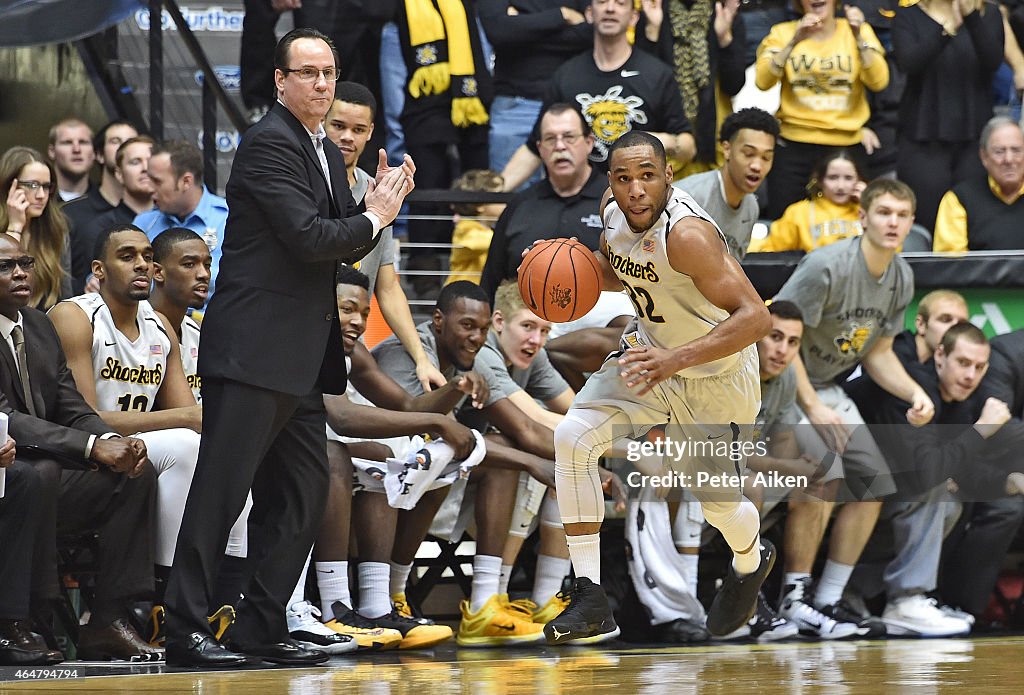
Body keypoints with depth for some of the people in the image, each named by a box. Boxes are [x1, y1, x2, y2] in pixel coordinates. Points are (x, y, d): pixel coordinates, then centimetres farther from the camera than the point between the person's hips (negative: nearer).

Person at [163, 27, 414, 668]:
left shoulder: (326, 152, 18)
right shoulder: (269, 144, -11)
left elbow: (346, 247, 22)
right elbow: (309, 238, -20)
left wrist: (379, 205, 5)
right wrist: (373, 217, -5)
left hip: (302, 360, 10)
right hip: (255, 349, -10)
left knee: (303, 498, 10)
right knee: (221, 491, -8)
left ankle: (263, 627, 17)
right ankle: (185, 630, -6)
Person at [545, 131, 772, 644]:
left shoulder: (687, 234, -34)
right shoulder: (615, 216, -10)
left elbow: (754, 317, -38)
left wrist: (677, 359, -47)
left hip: (715, 374, -6)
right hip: (651, 351, 6)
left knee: (715, 498, 7)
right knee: (573, 438, -14)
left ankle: (751, 562, 48)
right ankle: (590, 601, -12)